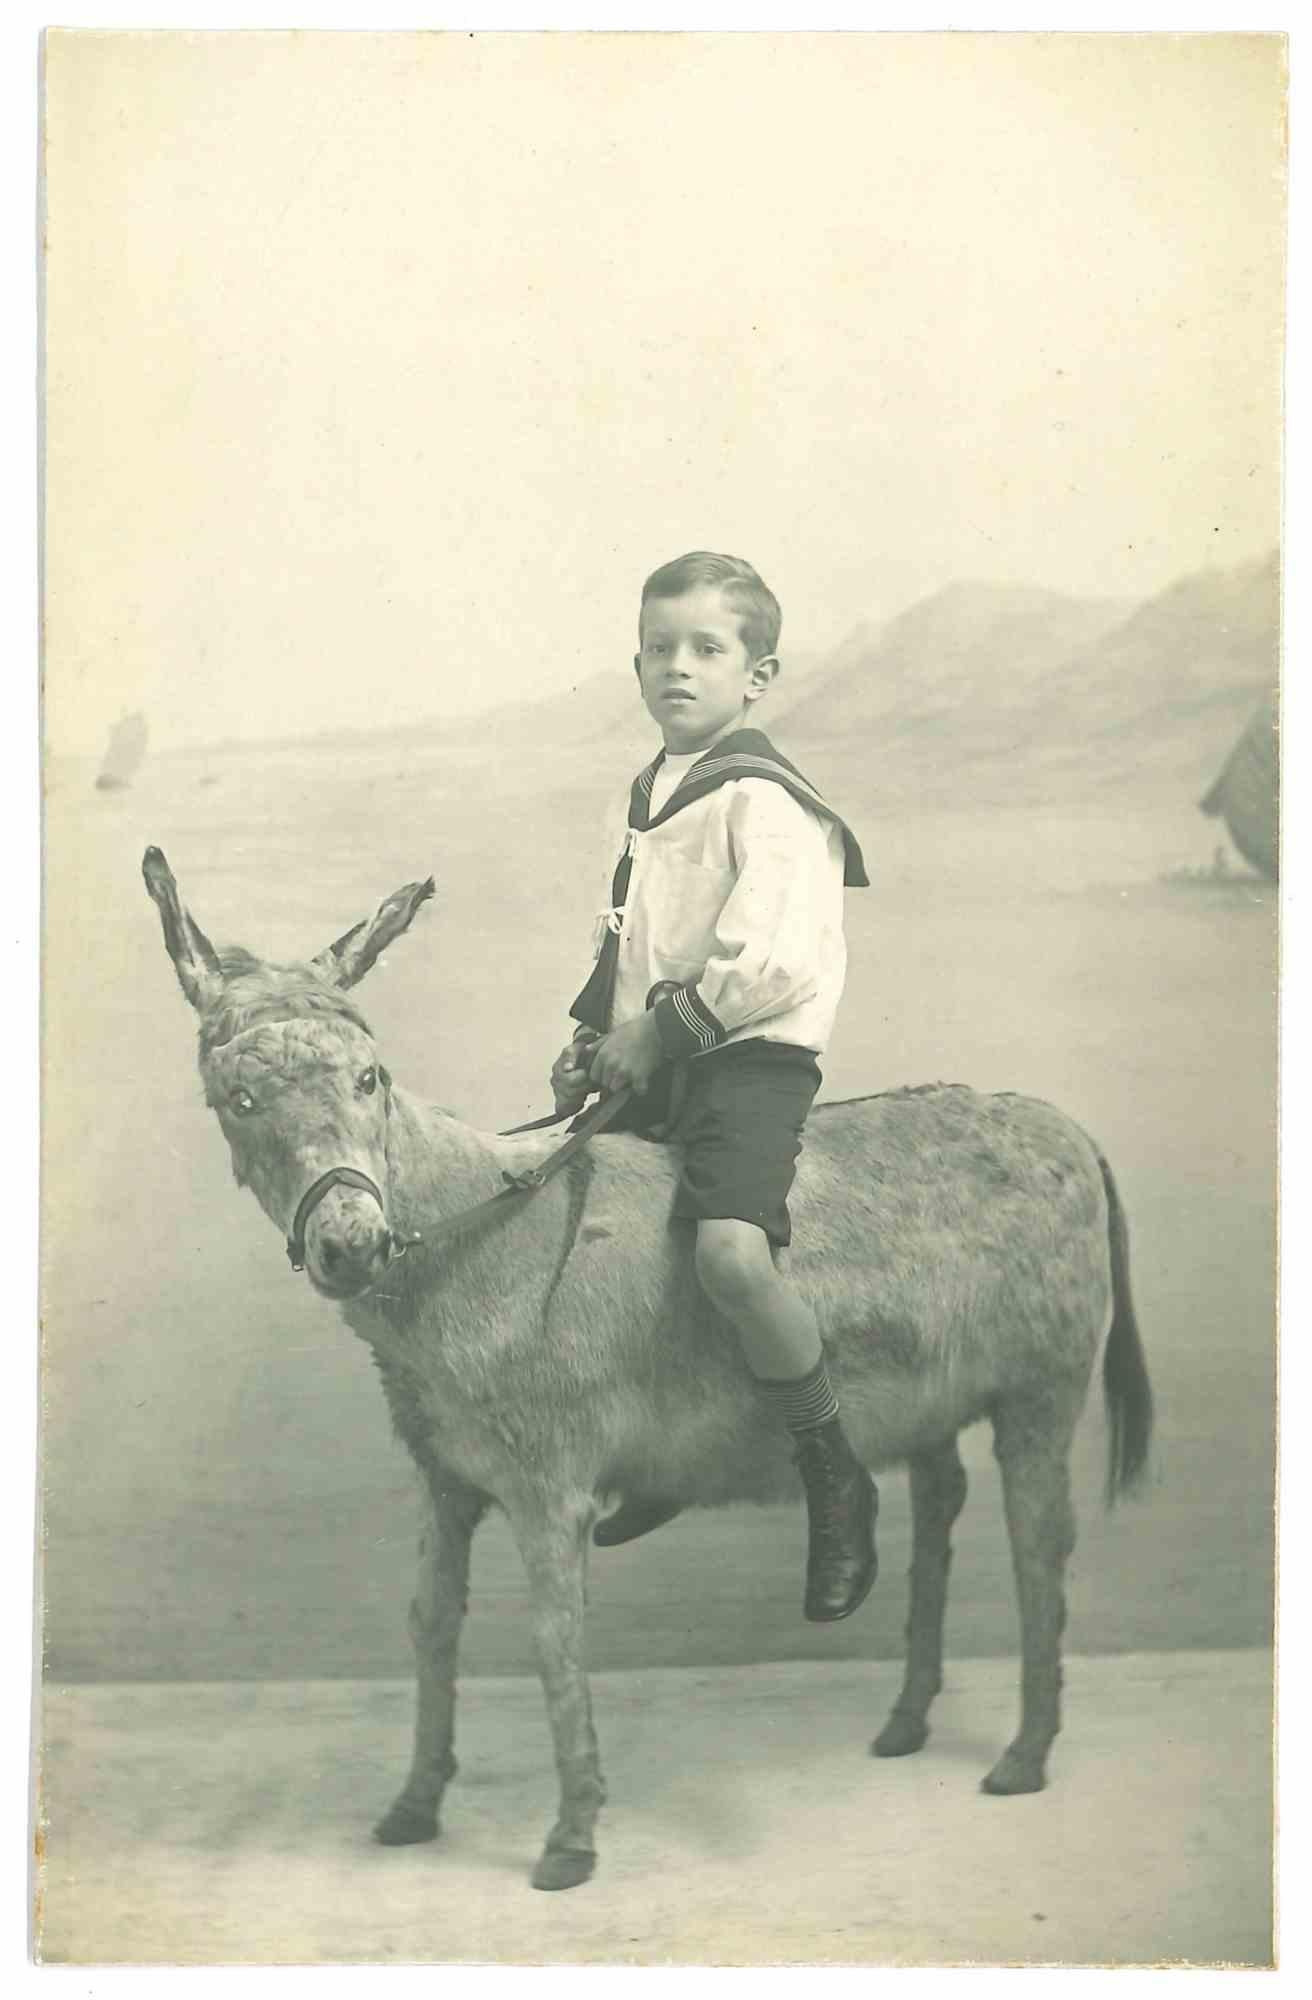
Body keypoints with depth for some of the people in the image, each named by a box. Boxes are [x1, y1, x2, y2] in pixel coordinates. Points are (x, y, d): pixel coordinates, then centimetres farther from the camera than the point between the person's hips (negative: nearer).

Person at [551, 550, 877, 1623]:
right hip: (653, 1060, 10)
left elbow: (771, 961, -21)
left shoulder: (762, 798, -11)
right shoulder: (656, 792, 17)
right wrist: (594, 1034, 13)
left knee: (731, 1253, -33)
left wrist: (661, 1031, -16)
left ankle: (836, 1481, -13)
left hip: (750, 1057, -10)